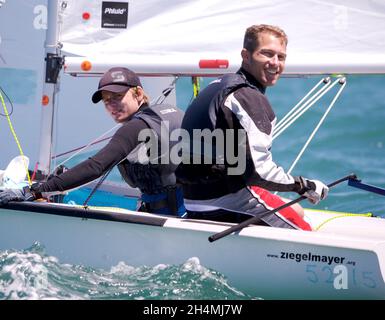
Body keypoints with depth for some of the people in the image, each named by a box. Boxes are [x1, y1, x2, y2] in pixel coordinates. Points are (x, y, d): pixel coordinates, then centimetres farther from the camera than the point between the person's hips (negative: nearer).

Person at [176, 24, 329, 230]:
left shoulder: (217, 88, 16)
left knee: (296, 211, 25)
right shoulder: (249, 97, -16)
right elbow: (258, 169, -24)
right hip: (231, 202, -10)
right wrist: (304, 186, -12)